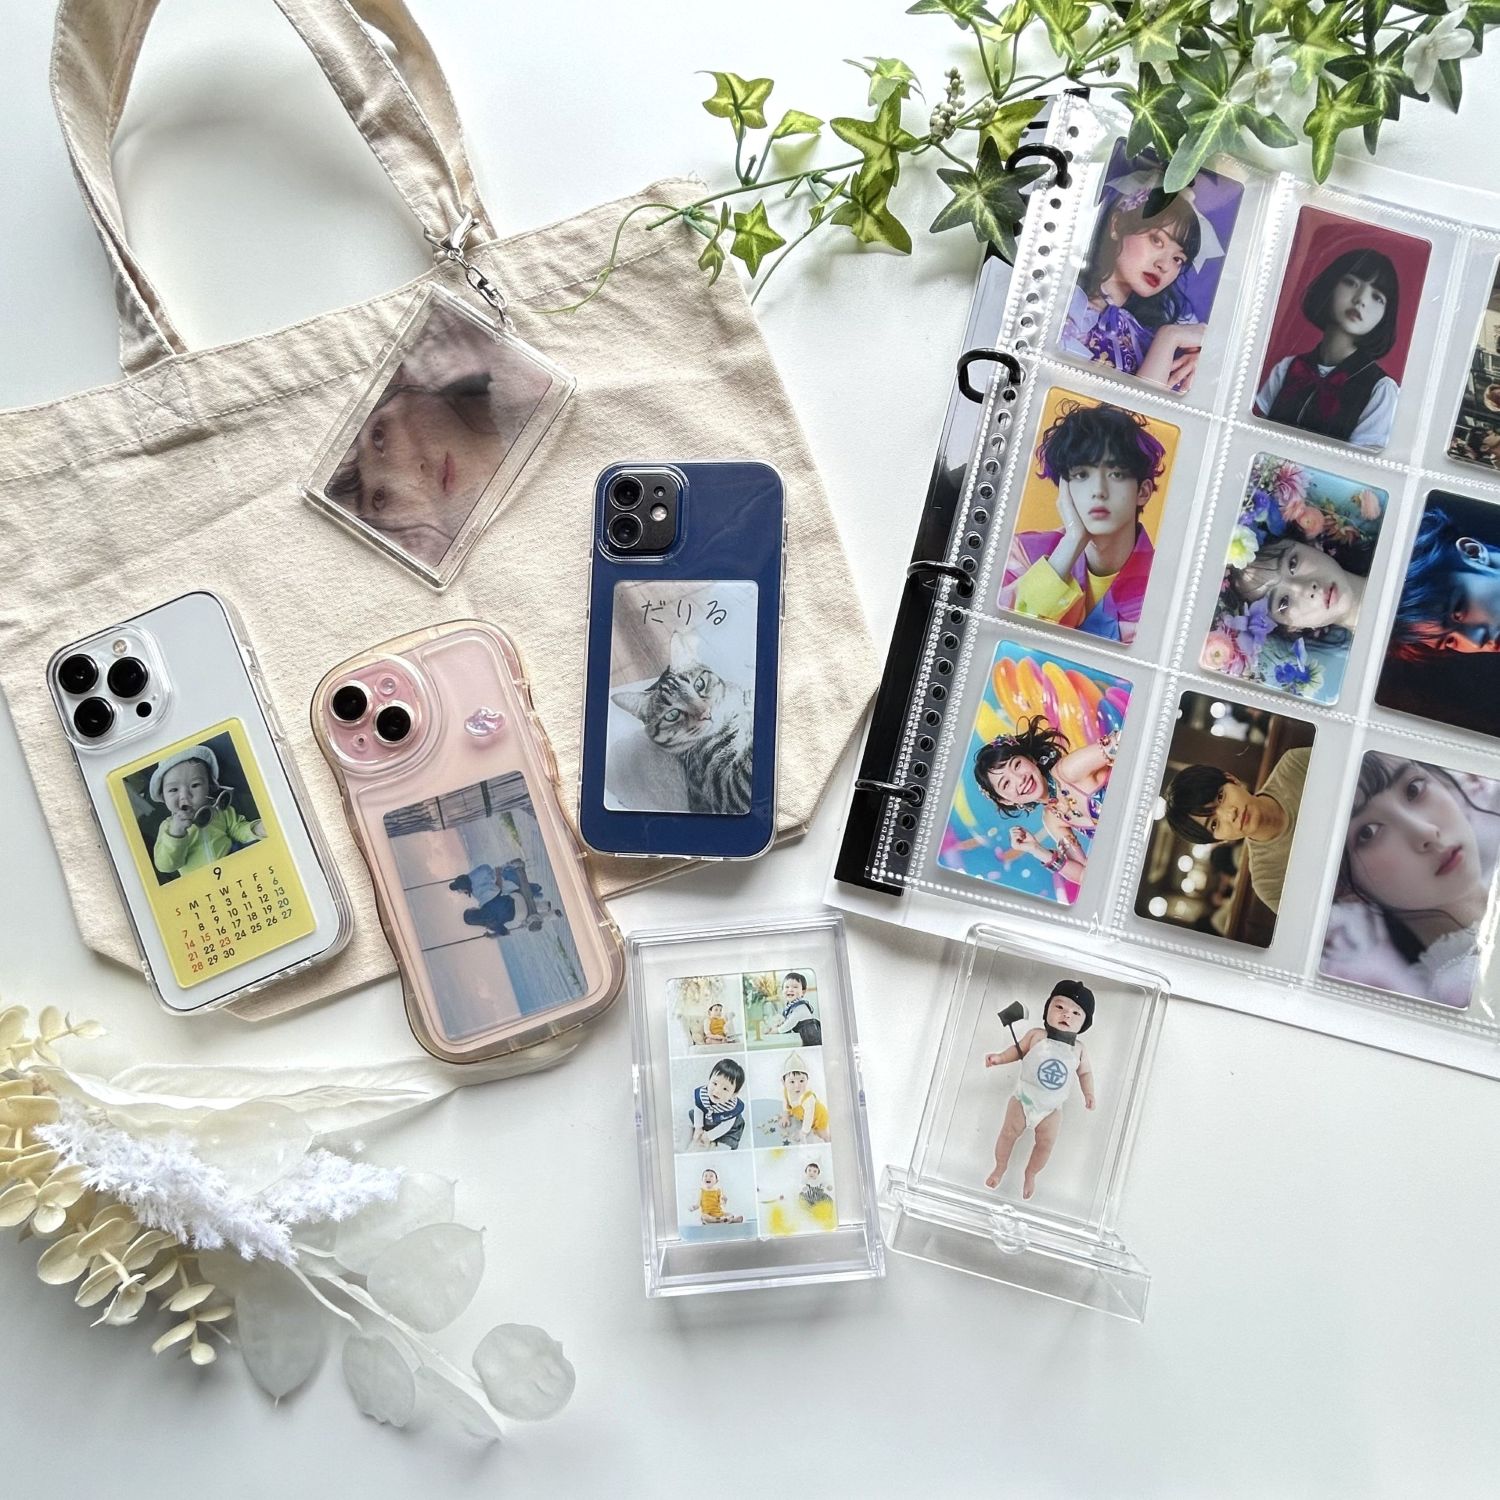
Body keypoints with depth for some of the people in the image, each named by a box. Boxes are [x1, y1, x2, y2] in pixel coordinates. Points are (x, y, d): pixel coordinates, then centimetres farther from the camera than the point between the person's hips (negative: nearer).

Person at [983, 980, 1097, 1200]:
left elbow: (1085, 1072, 4)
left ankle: (1031, 1174, 38)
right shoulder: (1036, 1036, -17)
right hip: (1023, 1100, -1)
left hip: (1051, 1109, 1)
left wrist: (1088, 1093, -9)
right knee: (1009, 1133, 11)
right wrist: (999, 1057, -13)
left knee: (1045, 1144, 10)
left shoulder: (1078, 1050, -11)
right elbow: (1018, 1050, -1)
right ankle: (1000, 1166, 38)